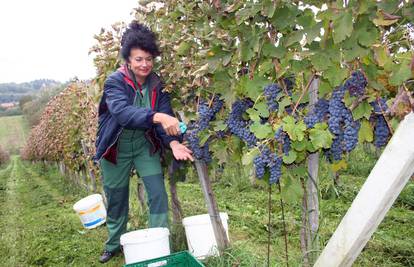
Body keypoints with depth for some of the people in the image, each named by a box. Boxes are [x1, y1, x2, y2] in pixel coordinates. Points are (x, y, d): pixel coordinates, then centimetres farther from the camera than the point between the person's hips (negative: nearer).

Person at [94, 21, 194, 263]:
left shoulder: (157, 84, -8)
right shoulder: (115, 82, -19)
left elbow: (166, 118, -15)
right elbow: (121, 112, -38)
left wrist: (173, 143, -35)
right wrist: (157, 116, -54)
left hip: (145, 144, 2)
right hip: (116, 147, -2)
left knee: (158, 193, -6)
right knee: (116, 198, 12)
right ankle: (114, 245, 35)